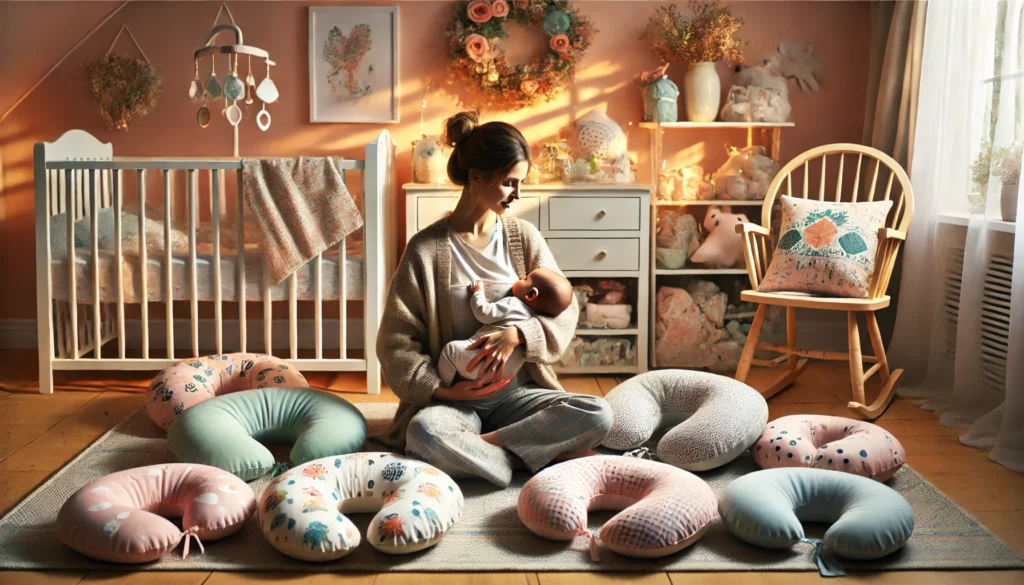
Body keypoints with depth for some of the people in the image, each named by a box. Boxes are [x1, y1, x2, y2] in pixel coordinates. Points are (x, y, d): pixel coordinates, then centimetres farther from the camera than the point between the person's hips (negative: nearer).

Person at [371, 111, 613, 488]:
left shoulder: (523, 237, 5)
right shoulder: (427, 248, -5)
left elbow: (564, 311, 1)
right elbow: (396, 341, -5)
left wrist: (517, 335, -17)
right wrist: (443, 389, -16)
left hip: (518, 391, 3)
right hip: (455, 397, -3)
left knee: (598, 415, -23)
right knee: (424, 432, -37)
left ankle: (481, 445, -19)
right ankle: (548, 455, -23)